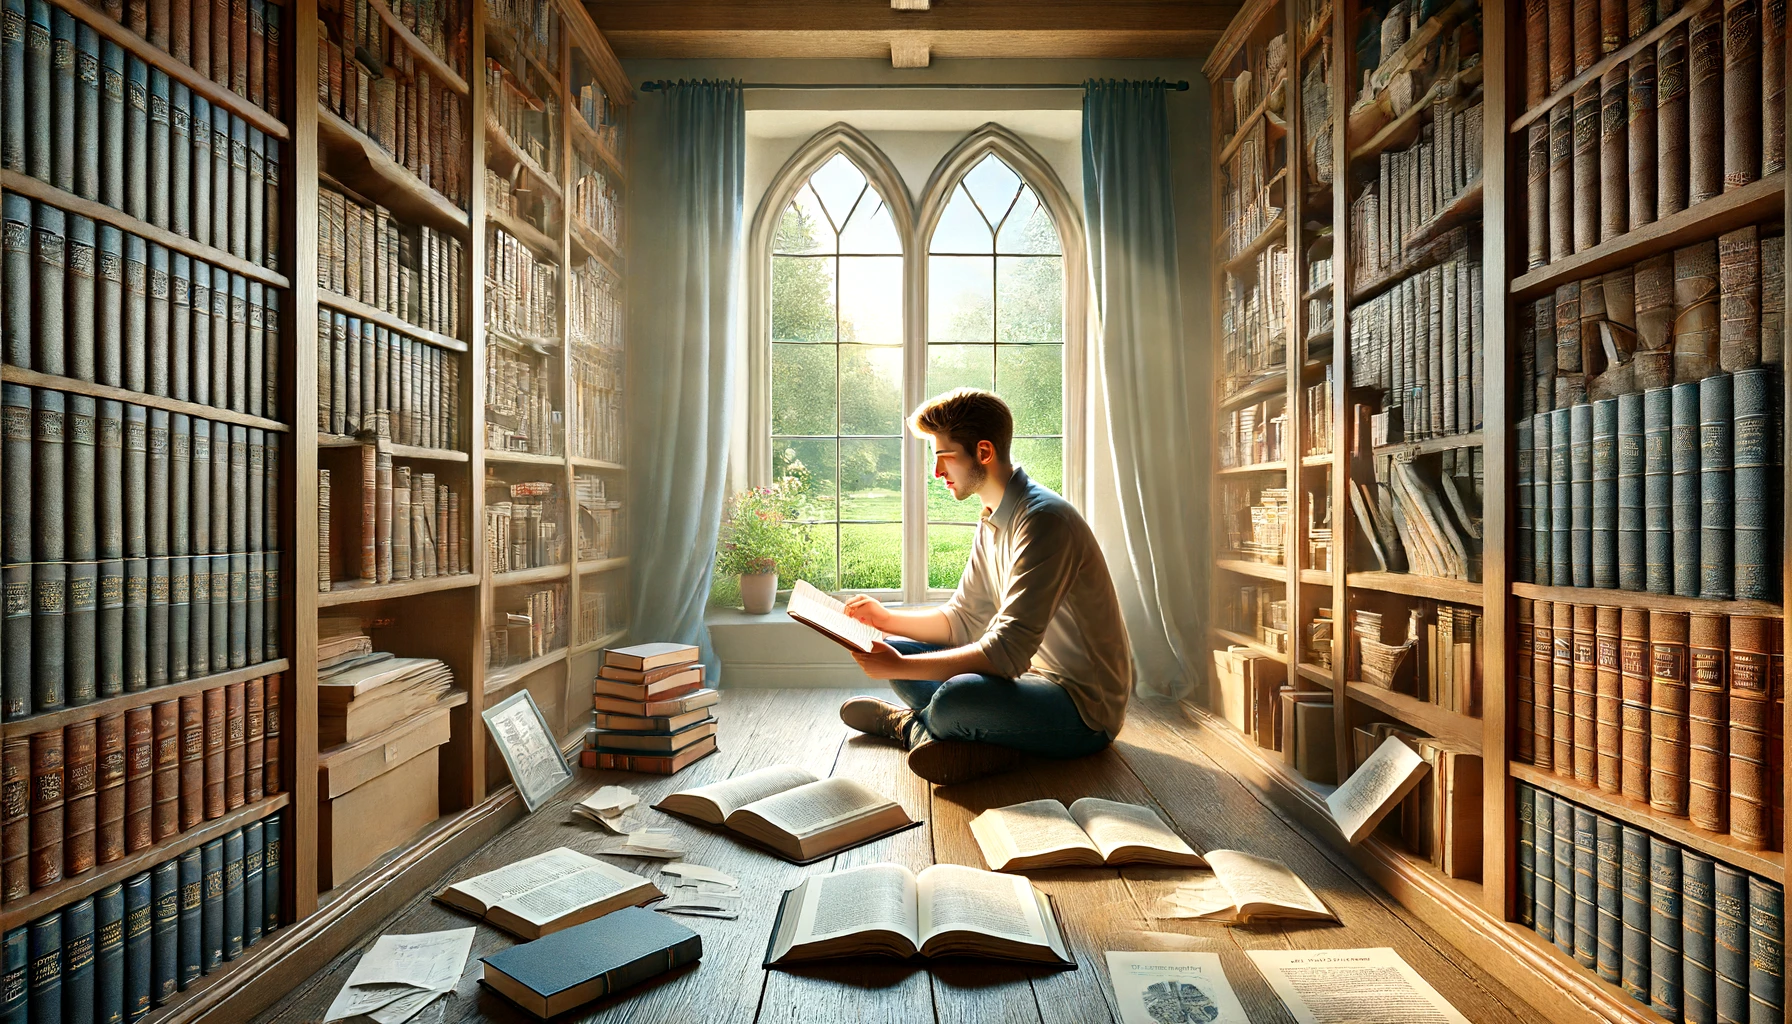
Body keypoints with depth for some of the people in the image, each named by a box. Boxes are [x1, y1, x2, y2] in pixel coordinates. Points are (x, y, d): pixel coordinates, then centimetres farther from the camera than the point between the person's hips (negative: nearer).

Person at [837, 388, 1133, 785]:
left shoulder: (1043, 520, -23)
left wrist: (898, 667, -27)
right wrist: (887, 619, -1)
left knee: (956, 698, -33)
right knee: (895, 649, 8)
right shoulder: (993, 521, 8)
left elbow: (1008, 652, -29)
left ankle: (910, 724, 1)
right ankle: (991, 740, -7)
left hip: (1086, 708, -9)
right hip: (1035, 676, 9)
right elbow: (962, 620, 14)